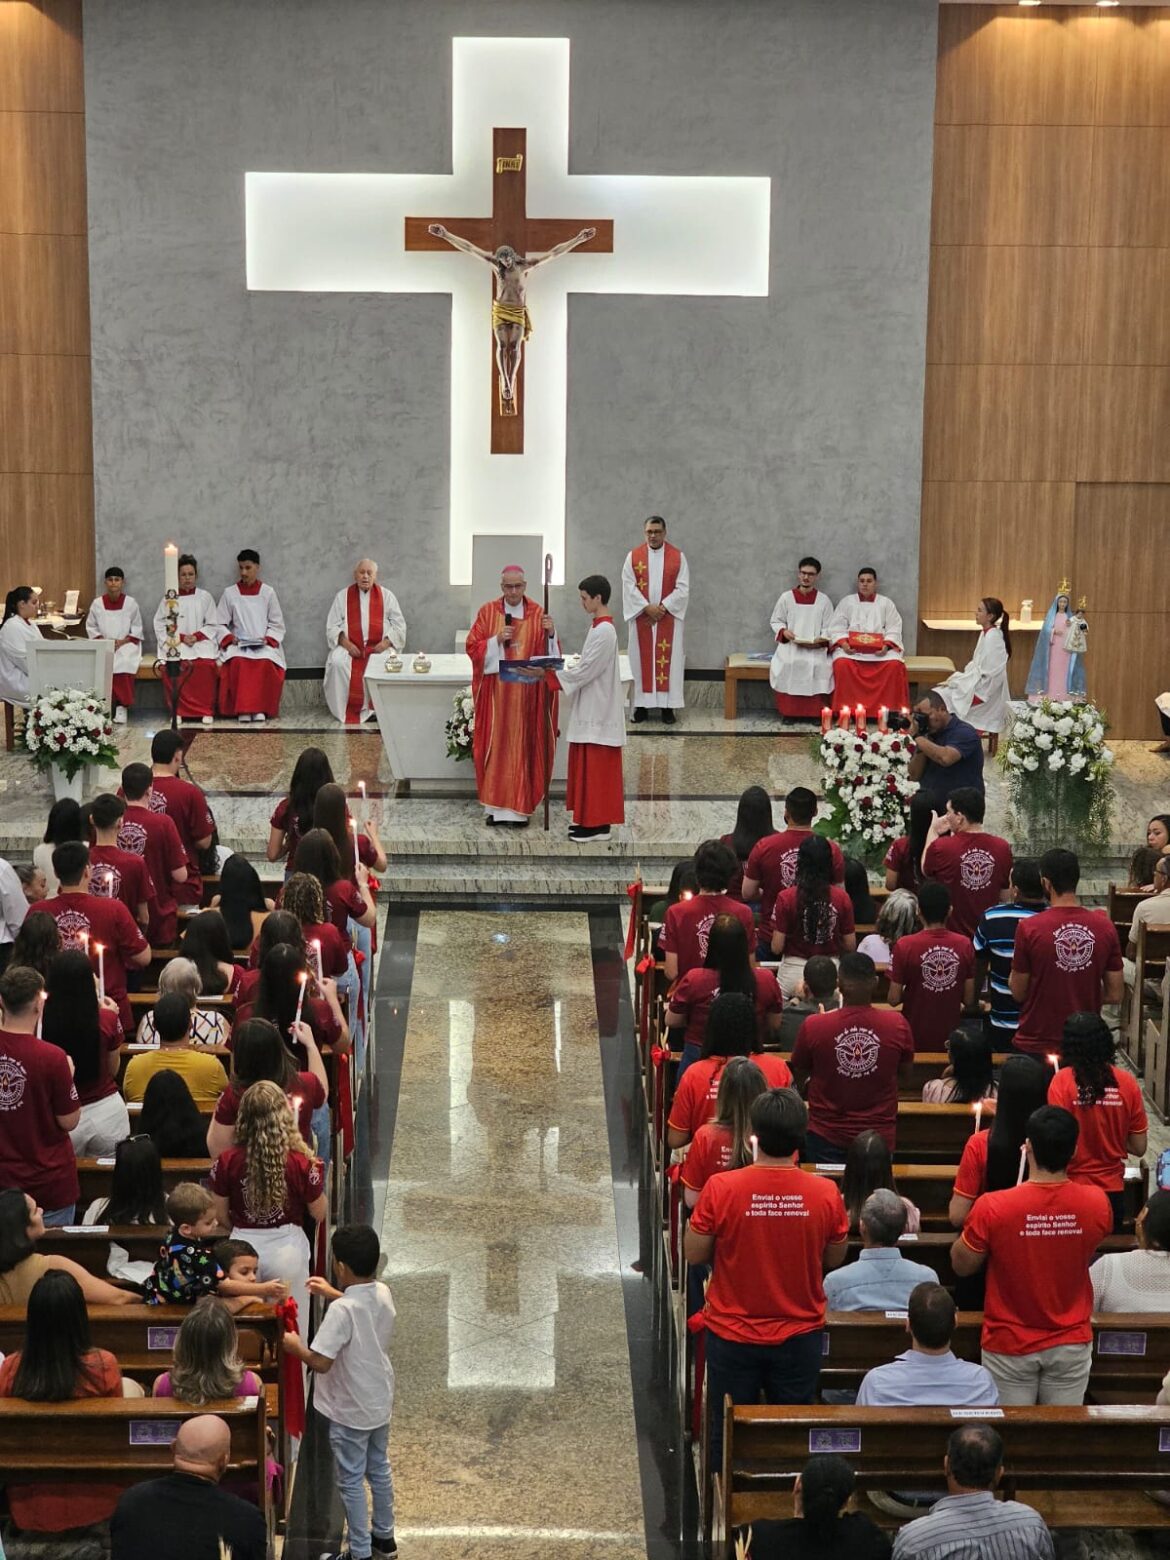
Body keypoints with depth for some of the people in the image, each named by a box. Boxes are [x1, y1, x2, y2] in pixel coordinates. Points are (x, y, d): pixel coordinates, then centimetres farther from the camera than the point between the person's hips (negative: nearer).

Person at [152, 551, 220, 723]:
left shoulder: (205, 597, 13)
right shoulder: (168, 599, 12)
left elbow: (213, 625, 9)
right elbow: (160, 626, 5)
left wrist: (196, 636, -9)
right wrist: (181, 637, -9)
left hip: (201, 642, 0)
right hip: (174, 643, 0)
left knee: (206, 665, -33)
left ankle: (206, 711, -23)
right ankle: (178, 710, -23)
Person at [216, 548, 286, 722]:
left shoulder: (268, 593, 9)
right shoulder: (230, 593, 10)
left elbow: (277, 624, 10)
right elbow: (220, 623, 8)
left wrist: (268, 639, -8)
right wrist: (229, 638, -10)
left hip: (264, 644, 0)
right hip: (237, 643, 0)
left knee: (266, 662, -34)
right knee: (238, 662, -35)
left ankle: (261, 708, -25)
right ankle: (242, 709, -29)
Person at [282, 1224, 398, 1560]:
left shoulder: (341, 1310, -30)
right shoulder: (383, 1294, -7)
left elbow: (320, 1363, -29)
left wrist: (295, 1346, -12)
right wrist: (334, 1294, 18)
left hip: (350, 1411, -7)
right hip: (380, 1403, 7)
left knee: (351, 1482, 9)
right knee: (379, 1470, 24)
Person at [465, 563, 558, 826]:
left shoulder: (538, 614, 5)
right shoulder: (488, 612, 4)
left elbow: (550, 652, 4)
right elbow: (472, 647, 1)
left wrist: (550, 633, -16)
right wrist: (497, 640, -14)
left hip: (528, 693, 0)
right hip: (495, 691, 0)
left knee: (524, 746, -1)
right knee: (496, 745, -1)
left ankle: (518, 807, 4)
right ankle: (495, 807, 4)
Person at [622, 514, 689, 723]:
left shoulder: (678, 557, 0)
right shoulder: (633, 556, 2)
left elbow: (683, 588, -3)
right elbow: (629, 586, -3)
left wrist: (663, 607, -13)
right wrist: (647, 608, -14)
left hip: (668, 618, -1)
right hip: (641, 617, 1)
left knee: (668, 660, 0)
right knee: (641, 659, 3)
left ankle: (667, 705, 4)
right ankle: (641, 704, 9)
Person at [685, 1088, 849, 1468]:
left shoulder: (721, 1189, -19)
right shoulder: (825, 1193, -14)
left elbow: (694, 1254, -7)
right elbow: (834, 1259, 1)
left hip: (733, 1334, -1)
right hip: (800, 1334, 1)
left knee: (728, 1434, 16)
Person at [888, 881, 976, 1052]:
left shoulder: (905, 946, -15)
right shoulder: (964, 945, -9)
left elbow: (894, 999, -11)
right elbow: (969, 1000, -4)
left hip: (915, 1040, -2)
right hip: (951, 1039, 2)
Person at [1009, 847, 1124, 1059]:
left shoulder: (1029, 928, -14)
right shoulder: (1105, 927, -5)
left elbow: (1018, 993, -6)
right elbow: (1115, 994, 1)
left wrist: (1013, 975, 14)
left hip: (1035, 1045, -3)